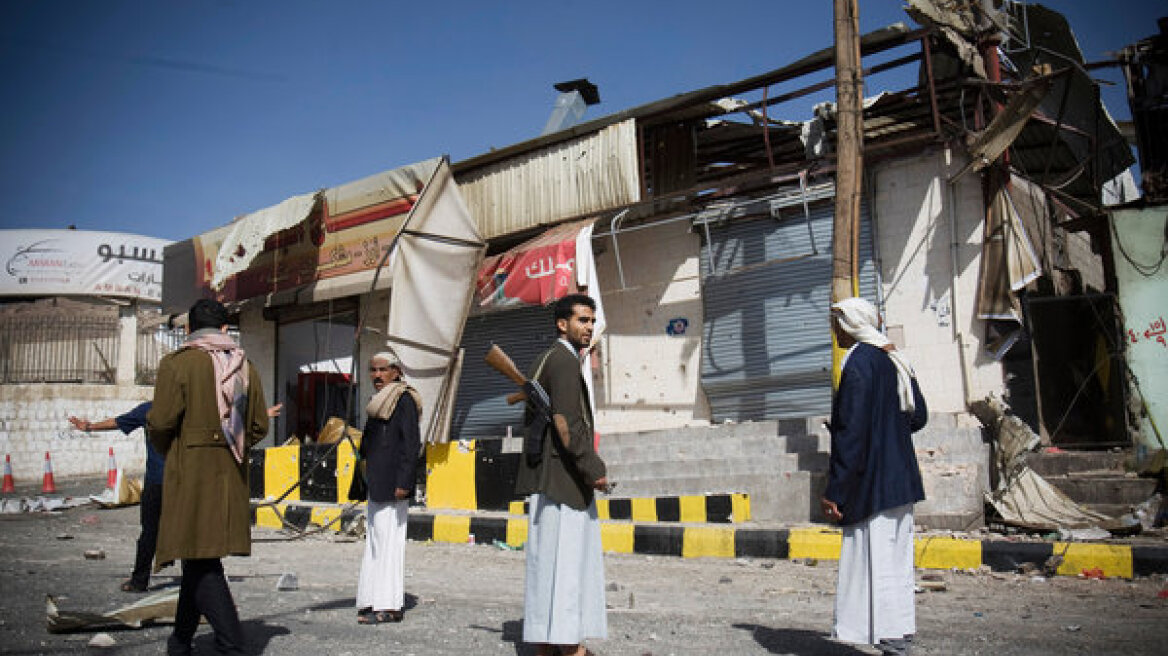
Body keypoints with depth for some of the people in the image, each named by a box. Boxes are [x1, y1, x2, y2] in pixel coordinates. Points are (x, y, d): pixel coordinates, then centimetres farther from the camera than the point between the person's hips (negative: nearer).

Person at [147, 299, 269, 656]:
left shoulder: (176, 364, -8)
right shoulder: (245, 367, 8)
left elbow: (161, 422, -11)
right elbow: (259, 426, 9)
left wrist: (168, 452, 9)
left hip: (190, 473, -6)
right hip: (231, 478, 6)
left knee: (199, 558, -5)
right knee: (201, 557, 17)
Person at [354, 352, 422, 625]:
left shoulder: (404, 400, -9)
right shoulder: (379, 400, 18)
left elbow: (412, 443, -16)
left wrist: (403, 482, -21)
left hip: (392, 483, -9)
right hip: (377, 483, 10)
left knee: (388, 538, -8)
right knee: (376, 538, 11)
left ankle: (389, 606, -3)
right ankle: (377, 602, 17)